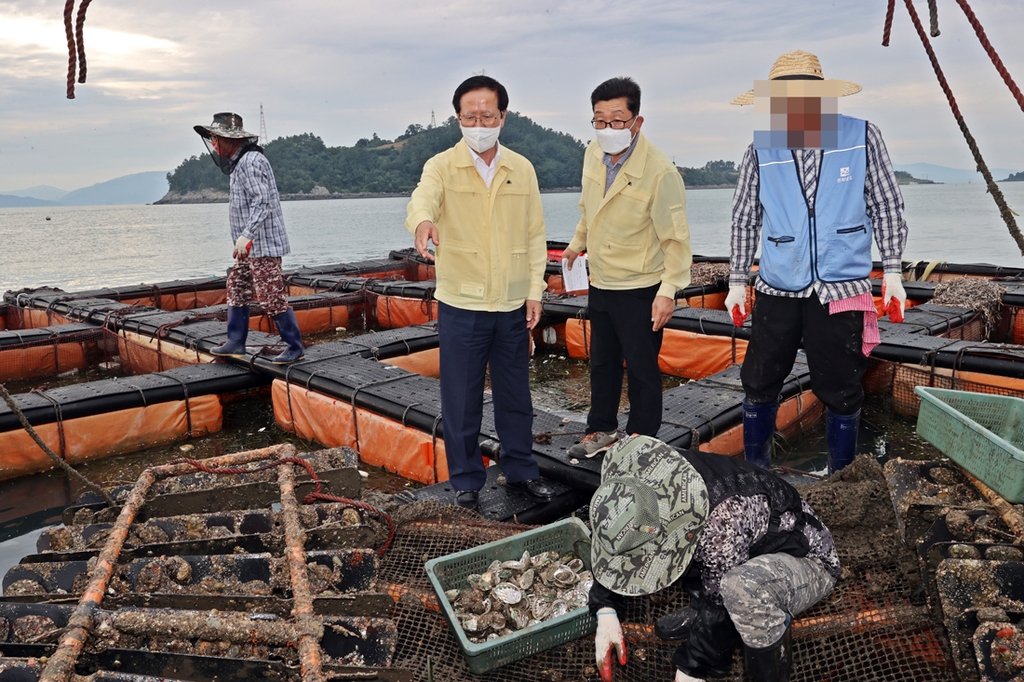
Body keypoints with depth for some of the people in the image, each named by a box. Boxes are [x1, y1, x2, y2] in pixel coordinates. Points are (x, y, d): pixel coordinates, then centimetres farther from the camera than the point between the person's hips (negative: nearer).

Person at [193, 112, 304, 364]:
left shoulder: (250, 162, -16)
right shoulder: (239, 162, 17)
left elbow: (262, 202, -26)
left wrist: (246, 235, -32)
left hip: (262, 244, -11)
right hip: (249, 246, 11)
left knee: (271, 298, -8)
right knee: (236, 290, 14)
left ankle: (294, 347, 1)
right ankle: (235, 344, 21)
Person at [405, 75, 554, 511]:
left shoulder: (522, 169, 6)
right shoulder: (442, 166, -5)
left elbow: (535, 233, 9)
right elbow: (423, 197, -27)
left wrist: (535, 289, 3)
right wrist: (423, 222, -51)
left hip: (512, 305, 3)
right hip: (460, 305, -3)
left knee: (516, 394, 15)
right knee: (461, 399, 7)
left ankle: (521, 470, 33)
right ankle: (466, 480, 24)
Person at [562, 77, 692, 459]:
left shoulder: (660, 173, -22)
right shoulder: (594, 154, -2)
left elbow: (676, 237, -18)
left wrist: (668, 290, -21)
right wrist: (577, 244, 27)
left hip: (640, 289, -7)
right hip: (600, 282, 7)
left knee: (641, 370, 6)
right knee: (602, 363, 19)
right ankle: (602, 430, 38)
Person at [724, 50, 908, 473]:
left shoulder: (862, 138, -2)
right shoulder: (761, 150, -1)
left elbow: (886, 207, 5)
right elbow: (745, 219, 7)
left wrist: (892, 271, 2)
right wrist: (737, 281, 7)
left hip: (841, 288, -1)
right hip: (778, 288, 1)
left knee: (839, 389, 7)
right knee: (759, 382, 6)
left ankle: (842, 475, 26)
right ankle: (755, 469, 25)